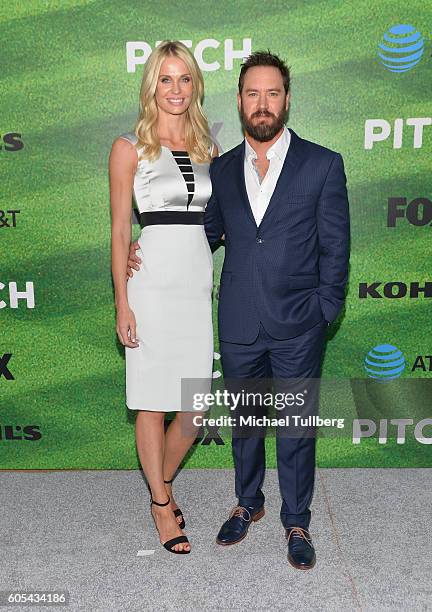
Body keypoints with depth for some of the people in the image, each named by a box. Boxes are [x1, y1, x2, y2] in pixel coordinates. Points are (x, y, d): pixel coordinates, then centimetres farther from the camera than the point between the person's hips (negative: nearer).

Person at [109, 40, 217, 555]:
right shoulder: (130, 147, 2)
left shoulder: (206, 147, 15)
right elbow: (119, 229, -1)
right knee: (153, 404, 4)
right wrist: (123, 304, -7)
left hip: (202, 278, 5)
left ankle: (162, 482, 34)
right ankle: (161, 507, 24)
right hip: (153, 279, -4)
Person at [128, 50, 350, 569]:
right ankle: (248, 503, 41)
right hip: (238, 327, 3)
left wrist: (324, 313, -7)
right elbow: (207, 234, 14)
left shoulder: (323, 164, -3)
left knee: (296, 429, 10)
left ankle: (296, 522, 32)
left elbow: (335, 248, -2)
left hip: (297, 328, -2)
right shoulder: (222, 169, 6)